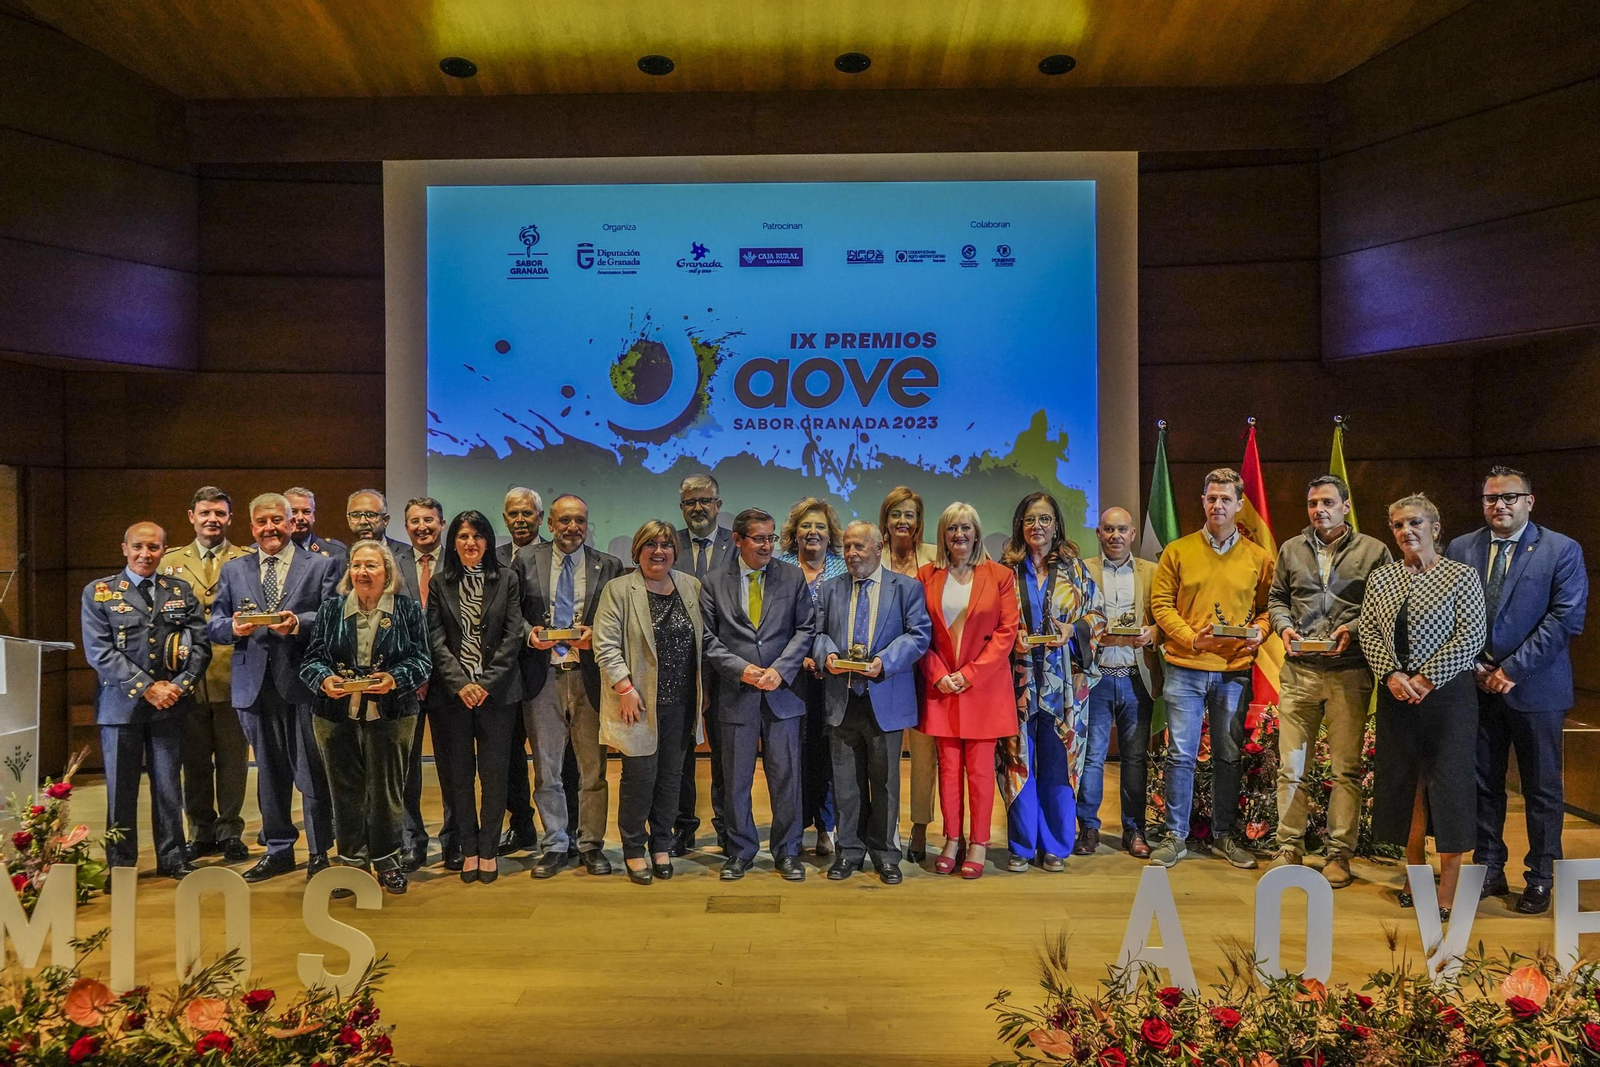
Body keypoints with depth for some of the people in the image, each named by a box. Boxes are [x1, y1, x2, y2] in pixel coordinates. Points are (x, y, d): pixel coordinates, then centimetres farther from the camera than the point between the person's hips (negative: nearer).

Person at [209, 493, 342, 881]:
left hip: (303, 681, -4)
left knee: (312, 772, 1)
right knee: (269, 772, 14)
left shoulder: (322, 565, 2)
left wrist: (298, 623, -22)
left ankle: (319, 854, 13)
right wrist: (233, 627, -12)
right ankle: (278, 850, 27)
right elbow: (214, 626, 10)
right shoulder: (233, 570, 14)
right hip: (255, 684, 4)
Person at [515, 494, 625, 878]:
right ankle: (555, 846, 22)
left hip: (589, 676, 0)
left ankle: (591, 845, 20)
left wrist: (595, 633, -14)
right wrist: (529, 632, -11)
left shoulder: (608, 566, 6)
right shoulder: (526, 561, 7)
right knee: (546, 769, 9)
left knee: (593, 769, 5)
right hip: (543, 674, 1)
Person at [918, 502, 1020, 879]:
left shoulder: (999, 576, 0)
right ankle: (952, 840, 17)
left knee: (980, 766, 2)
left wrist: (969, 674, -10)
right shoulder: (927, 576, 5)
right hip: (941, 686, 2)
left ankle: (978, 843, 13)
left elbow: (1006, 632, -4)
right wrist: (939, 675, -7)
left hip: (984, 686, -2)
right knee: (948, 766, 6)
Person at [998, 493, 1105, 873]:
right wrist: (1012, 639, -11)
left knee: (1058, 763, 3)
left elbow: (1096, 615, 8)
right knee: (1018, 762, 2)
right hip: (1019, 680, 0)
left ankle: (1055, 846, 18)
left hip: (1063, 682, 0)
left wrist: (1073, 630, -10)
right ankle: (1022, 847, 15)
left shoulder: (1074, 567, 8)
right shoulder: (1006, 568, 6)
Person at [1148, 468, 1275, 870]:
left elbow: (1266, 607, 11)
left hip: (1235, 670, 1)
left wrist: (1259, 632, -10)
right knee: (1181, 754, 1)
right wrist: (1190, 638, -12)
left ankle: (1225, 834, 25)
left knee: (1229, 756, 10)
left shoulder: (1258, 558, 7)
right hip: (1185, 668, -1)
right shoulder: (1177, 551, 3)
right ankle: (1176, 836, 12)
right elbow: (1160, 603, 1)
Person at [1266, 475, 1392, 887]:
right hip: (1298, 671, 2)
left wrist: (1353, 629, -13)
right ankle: (1289, 846, 15)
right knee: (1291, 765, 5)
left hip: (1349, 672, -2)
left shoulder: (1373, 551, 3)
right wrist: (1284, 626, -2)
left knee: (1346, 769, 4)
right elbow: (1276, 598, 17)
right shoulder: (1291, 549, 12)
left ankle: (1339, 853, 14)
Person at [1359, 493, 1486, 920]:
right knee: (1404, 784, 10)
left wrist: (1427, 679, -15)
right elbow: (1367, 630, 4)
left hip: (1446, 693, -4)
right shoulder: (1380, 578, 8)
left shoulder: (1462, 576, -4)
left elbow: (1471, 636, -10)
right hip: (1395, 693, 4)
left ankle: (1448, 891, 12)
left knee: (1448, 785, 1)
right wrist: (1391, 674, -9)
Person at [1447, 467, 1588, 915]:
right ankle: (1489, 872, 22)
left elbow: (1567, 618, -10)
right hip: (1477, 686, 3)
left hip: (1535, 688, -2)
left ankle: (1539, 879, 22)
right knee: (1482, 784, 10)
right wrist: (1475, 668, -6)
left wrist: (1512, 669, -14)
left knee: (1542, 790, 8)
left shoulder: (1562, 550, -3)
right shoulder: (1460, 549, 5)